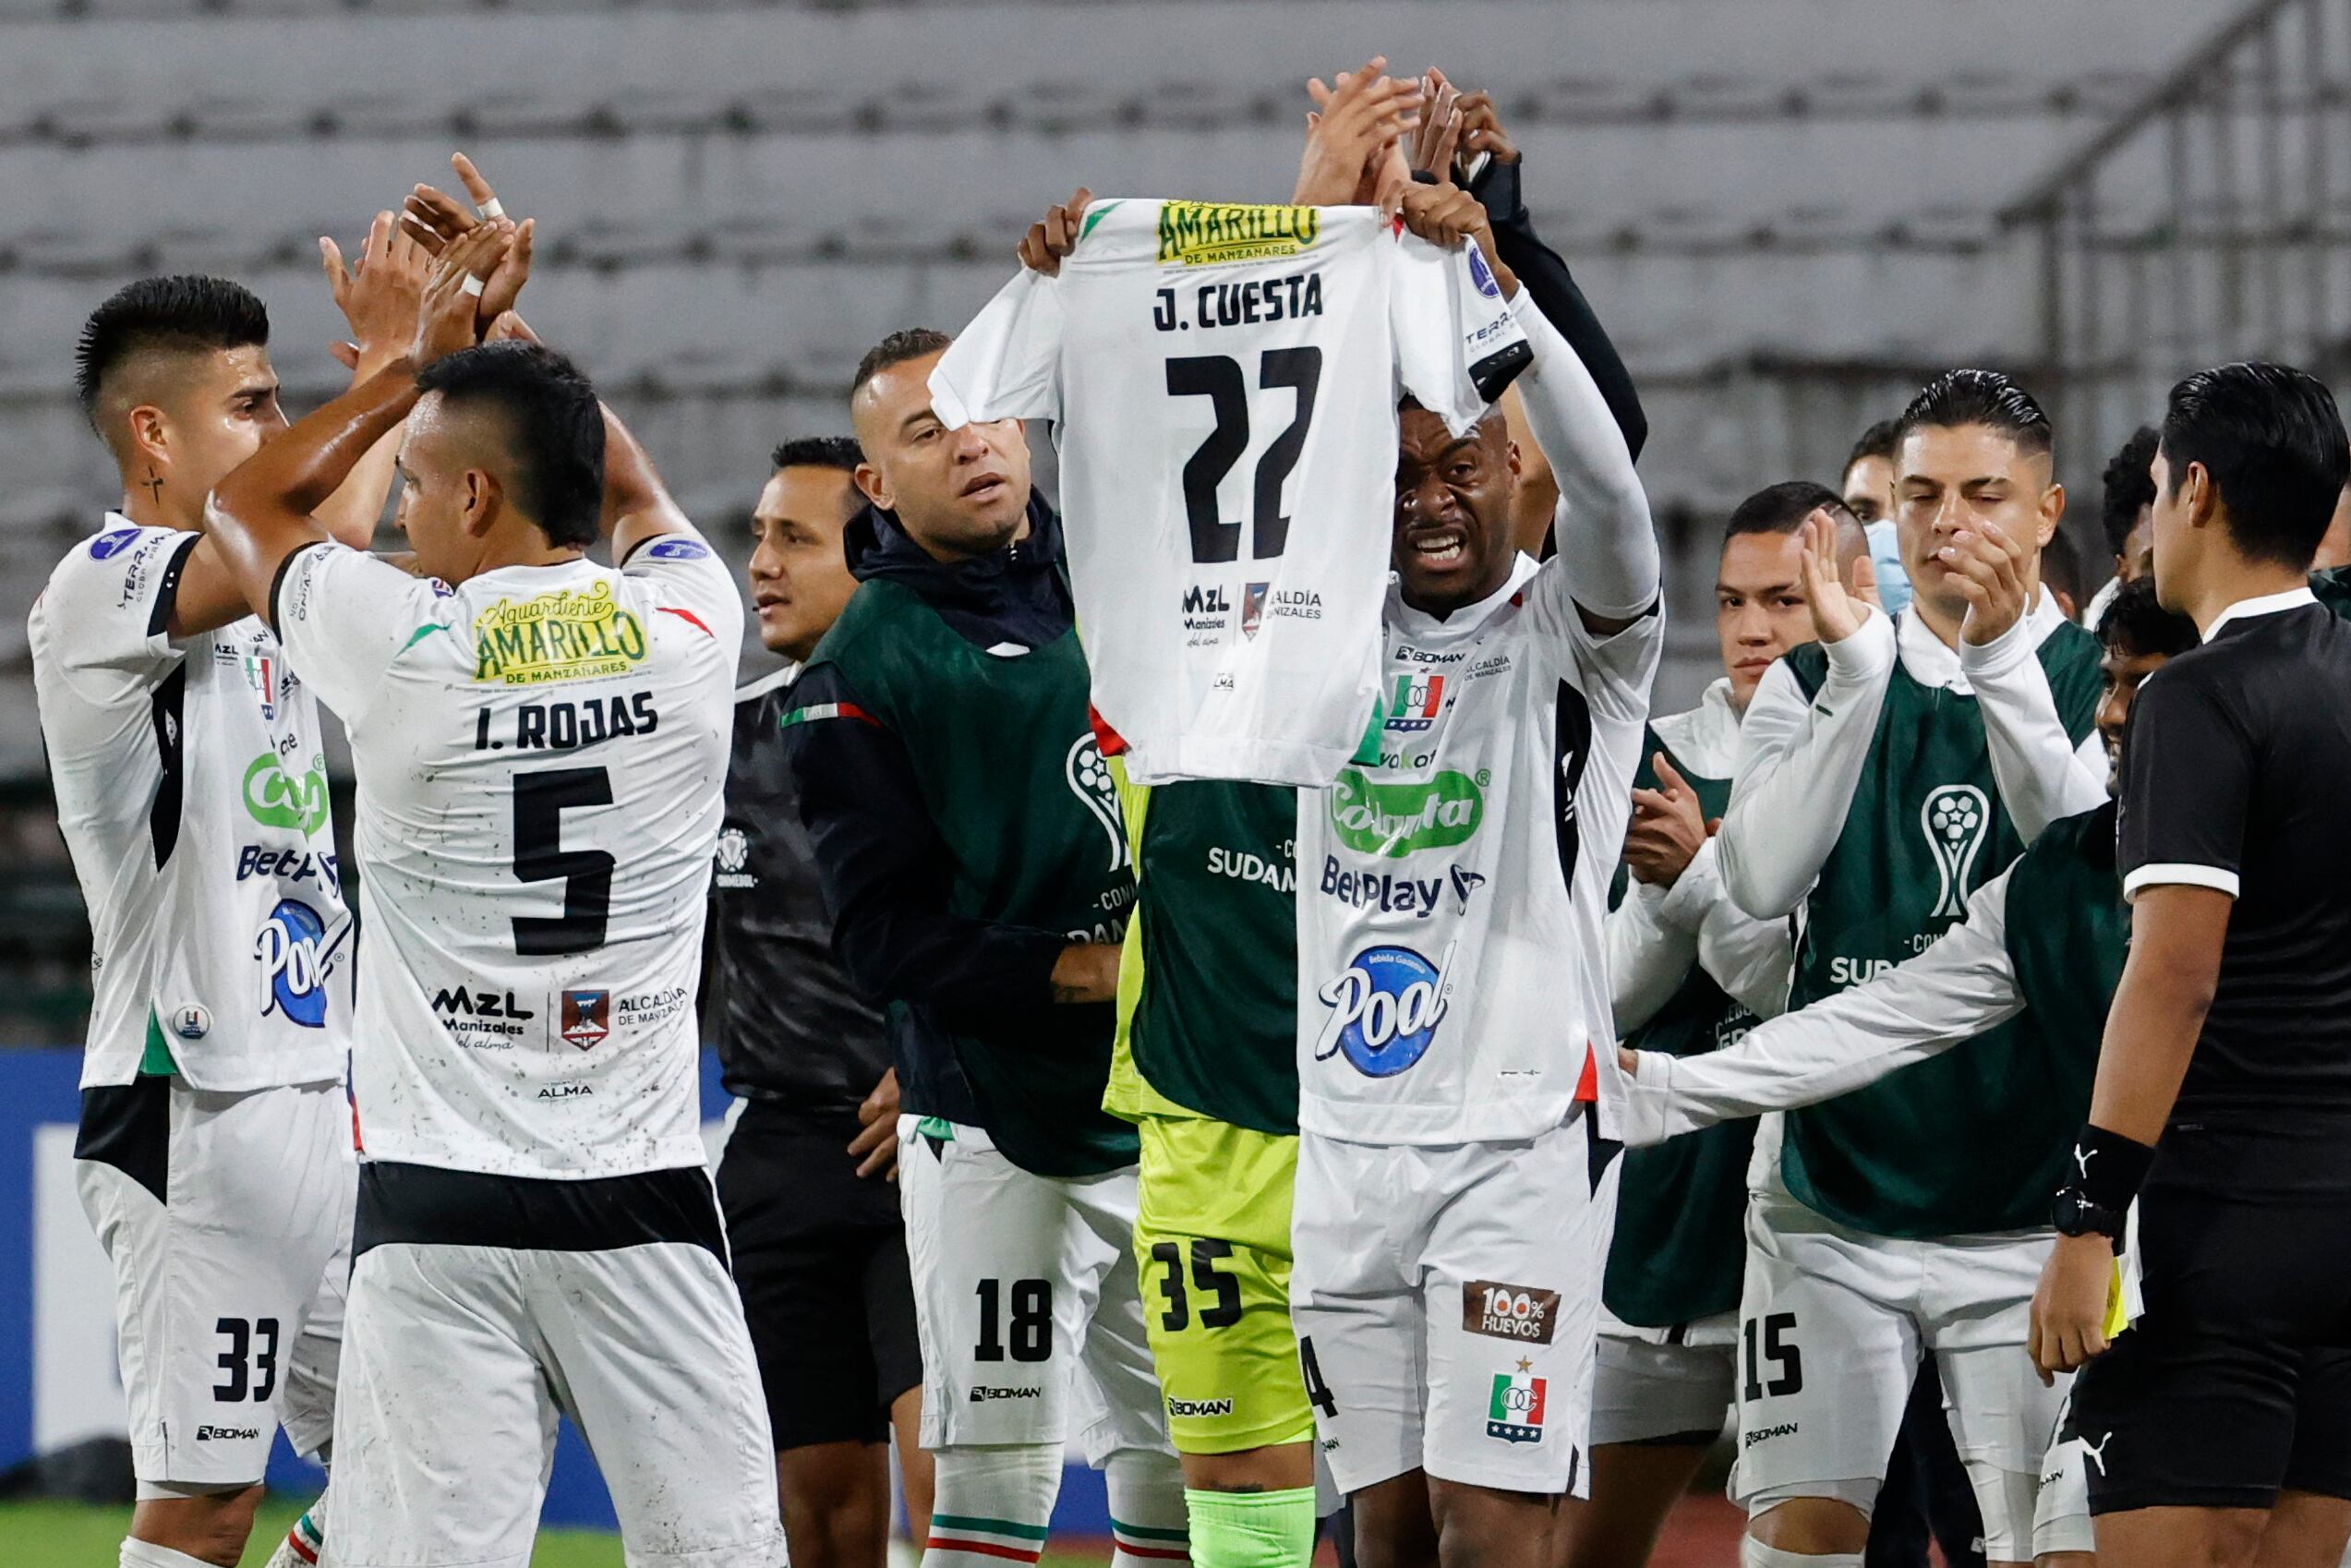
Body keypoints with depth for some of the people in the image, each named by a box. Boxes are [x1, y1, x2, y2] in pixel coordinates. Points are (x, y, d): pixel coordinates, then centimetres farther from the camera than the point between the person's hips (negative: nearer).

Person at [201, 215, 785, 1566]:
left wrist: (419, 358, 24)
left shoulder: (404, 645, -6)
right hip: (645, 1201, 2)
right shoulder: (687, 632, 1)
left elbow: (248, 507, 16)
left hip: (440, 1212, -2)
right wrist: (502, 343, 35)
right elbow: (632, 494, 27)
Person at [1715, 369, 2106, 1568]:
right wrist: (1857, 670, -17)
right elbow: (1761, 882, -10)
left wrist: (2001, 659, -25)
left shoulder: (2101, 684, 2)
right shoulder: (1815, 685, 7)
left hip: (2030, 1209, -1)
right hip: (1834, 1197, 1)